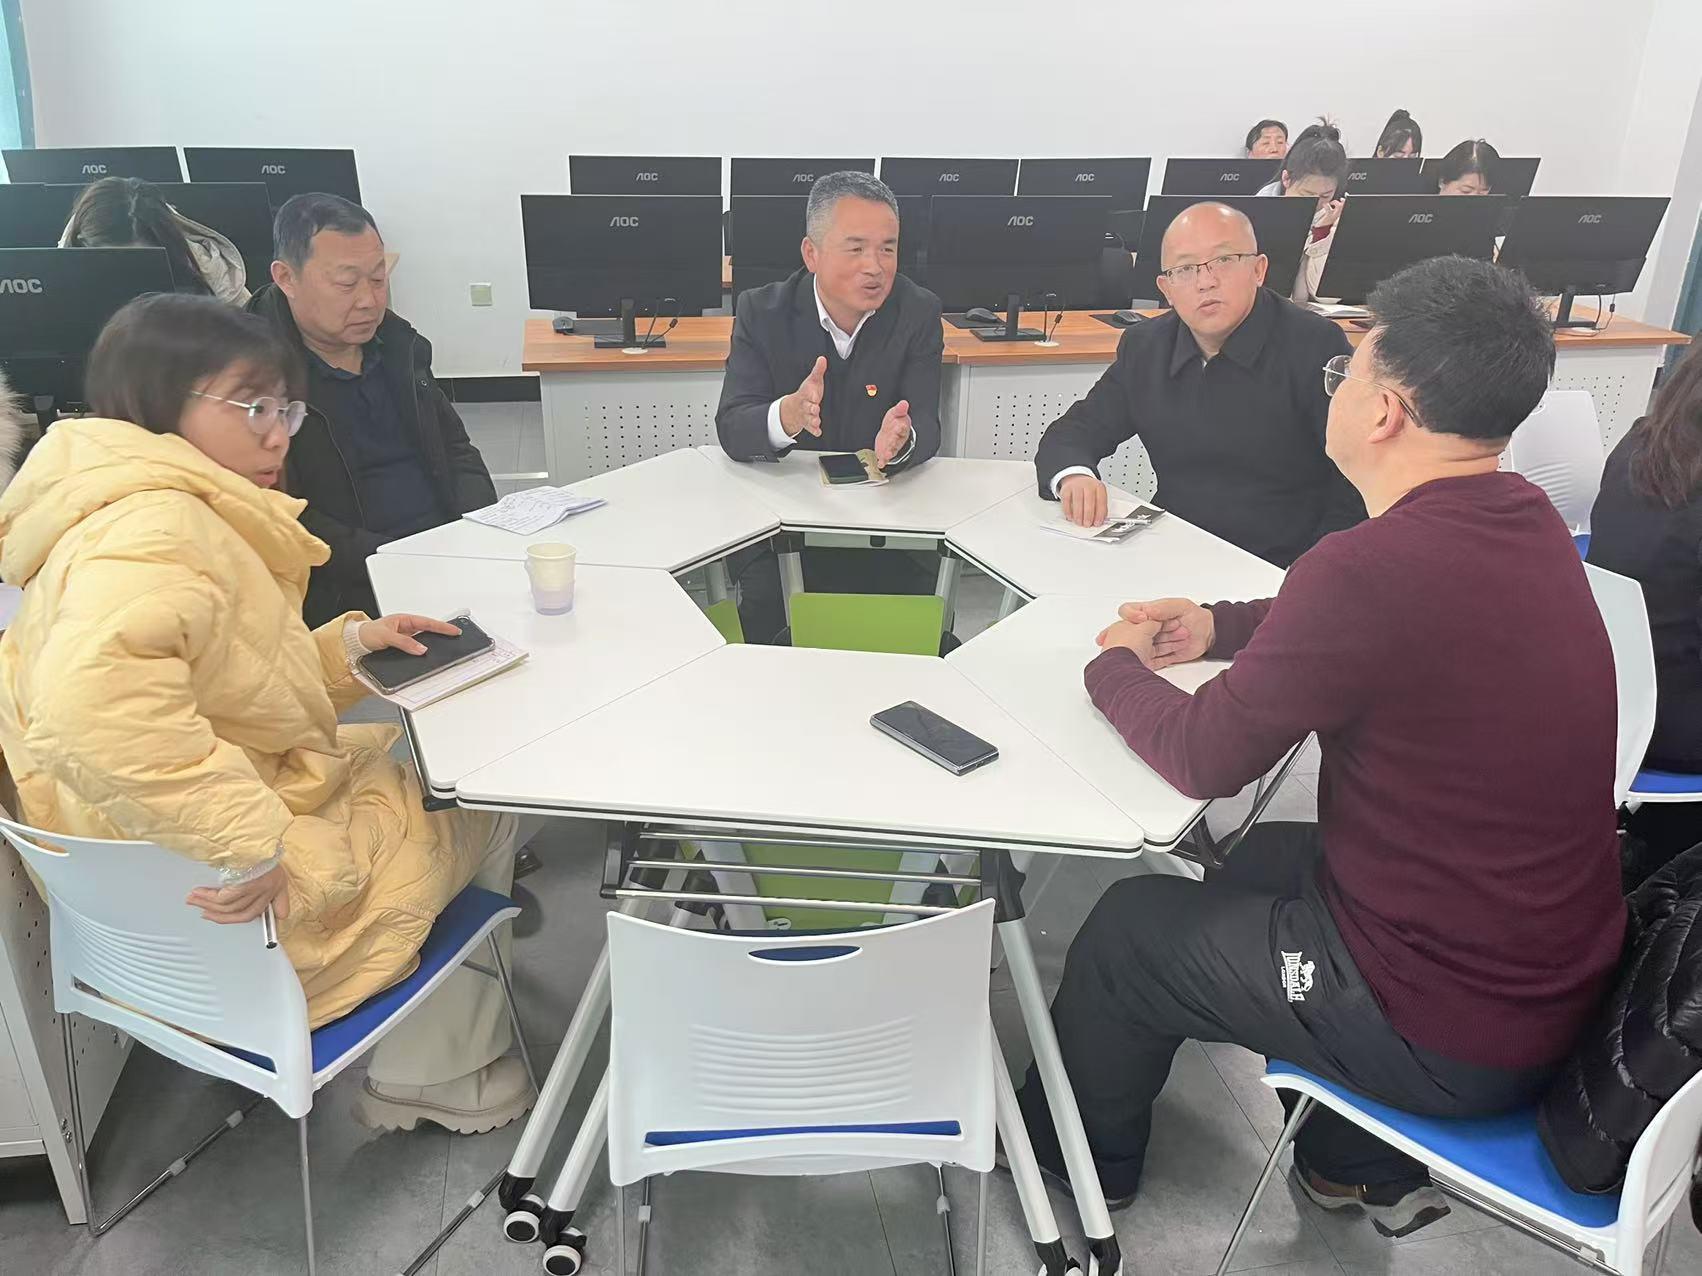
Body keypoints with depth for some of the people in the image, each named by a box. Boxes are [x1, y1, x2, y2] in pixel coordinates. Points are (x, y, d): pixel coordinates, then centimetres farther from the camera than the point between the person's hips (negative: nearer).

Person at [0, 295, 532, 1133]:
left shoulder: (170, 510, 7)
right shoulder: (153, 528, -26)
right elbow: (93, 703, -44)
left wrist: (345, 645, 6)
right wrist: (252, 840, -37)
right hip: (237, 908, -10)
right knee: (483, 803, 11)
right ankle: (430, 1077, 29)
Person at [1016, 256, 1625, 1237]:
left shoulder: (1374, 565, -31)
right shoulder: (1525, 520, -2)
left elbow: (1203, 759, -19)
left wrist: (1116, 666, -1)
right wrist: (1222, 628, 9)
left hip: (1453, 1035, -8)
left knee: (1131, 925, 9)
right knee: (1253, 859, 26)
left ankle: (1080, 1158, 38)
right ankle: (1367, 1165, 36)